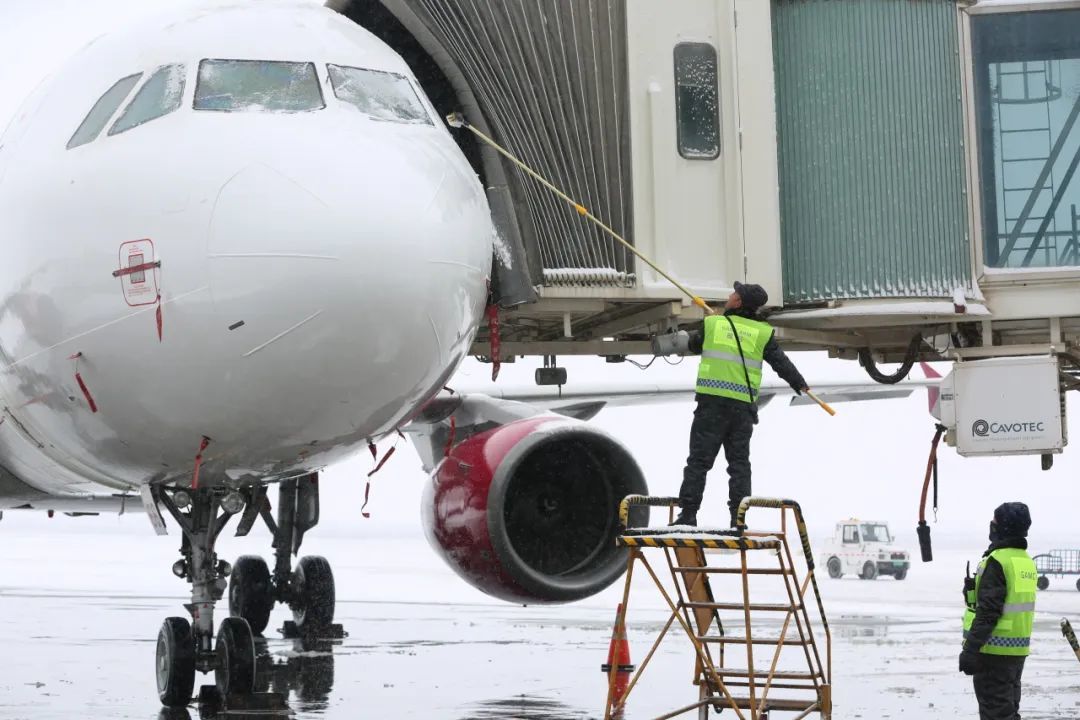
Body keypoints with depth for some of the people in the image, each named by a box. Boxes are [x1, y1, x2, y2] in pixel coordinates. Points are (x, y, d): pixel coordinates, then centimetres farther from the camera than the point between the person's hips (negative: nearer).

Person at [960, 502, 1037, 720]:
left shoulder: (997, 561, -17)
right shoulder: (1027, 561, 11)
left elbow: (988, 610, -21)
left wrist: (970, 649, -20)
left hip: (995, 651, -9)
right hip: (1019, 650, 9)